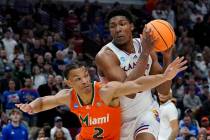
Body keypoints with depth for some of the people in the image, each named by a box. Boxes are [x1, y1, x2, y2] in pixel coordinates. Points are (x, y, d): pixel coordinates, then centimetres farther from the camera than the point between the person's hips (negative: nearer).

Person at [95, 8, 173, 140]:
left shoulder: (145, 46, -5)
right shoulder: (105, 56, -21)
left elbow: (164, 91, -4)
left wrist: (167, 57, -18)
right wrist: (144, 53, -37)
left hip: (146, 110, 2)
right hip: (120, 116, -2)